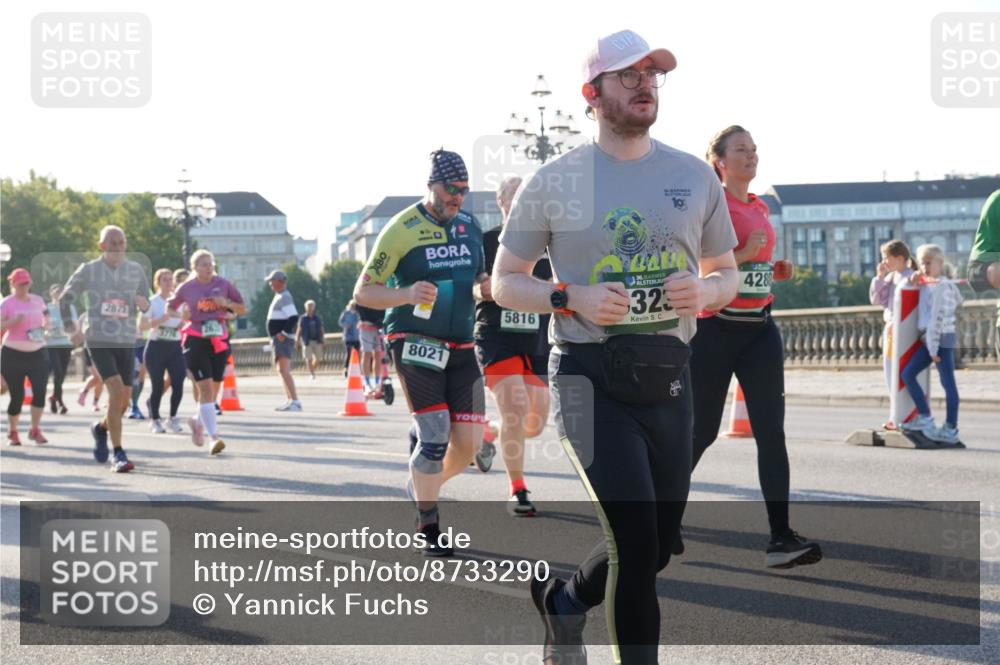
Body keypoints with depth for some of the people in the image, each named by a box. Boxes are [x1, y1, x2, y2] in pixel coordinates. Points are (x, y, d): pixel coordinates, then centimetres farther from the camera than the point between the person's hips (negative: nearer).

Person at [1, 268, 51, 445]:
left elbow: (45, 317, 25)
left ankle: (35, 430, 0)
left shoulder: (37, 300, 9)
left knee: (40, 391, -12)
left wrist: (45, 325, 3)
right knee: (17, 396, 1)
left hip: (38, 353, 4)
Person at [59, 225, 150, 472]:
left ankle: (101, 428, 40)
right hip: (99, 340, -4)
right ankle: (118, 454, -16)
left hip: (126, 342, 4)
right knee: (116, 390, -21)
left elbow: (146, 303, 17)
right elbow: (65, 299, 8)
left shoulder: (136, 271, 8)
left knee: (123, 402, 5)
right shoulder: (88, 270, 1)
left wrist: (144, 305, -6)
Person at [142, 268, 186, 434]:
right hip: (156, 347, -3)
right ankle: (155, 420, 16)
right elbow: (142, 325, -12)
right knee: (158, 386, -2)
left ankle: (173, 419, 10)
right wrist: (160, 319, -22)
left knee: (178, 384, -8)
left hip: (175, 347, 3)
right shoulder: (152, 302, -3)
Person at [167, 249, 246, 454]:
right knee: (205, 387, -14)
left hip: (219, 339, 3)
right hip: (195, 339, -3)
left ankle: (198, 421, 38)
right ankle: (214, 437, -17)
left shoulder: (223, 284, 5)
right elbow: (169, 308, 13)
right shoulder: (186, 288, 1)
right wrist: (181, 315, -8)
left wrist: (227, 303, -11)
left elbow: (242, 309, 9)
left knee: (213, 388, 10)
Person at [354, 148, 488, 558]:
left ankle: (422, 486, 30)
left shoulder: (469, 226, 10)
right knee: (435, 435, -13)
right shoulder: (402, 229, -9)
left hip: (460, 347, 6)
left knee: (469, 443, 1)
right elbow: (363, 293, -9)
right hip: (414, 342, -6)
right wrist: (407, 294, -26)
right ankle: (428, 525, 5)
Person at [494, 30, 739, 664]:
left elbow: (727, 275, 16)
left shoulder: (695, 176, 8)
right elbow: (505, 282, 5)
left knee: (656, 549, 11)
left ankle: (565, 599, 38)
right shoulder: (554, 182, 0)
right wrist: (573, 298, -14)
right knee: (637, 543, -15)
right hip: (592, 379, -4)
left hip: (668, 378, 4)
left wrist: (703, 290, -9)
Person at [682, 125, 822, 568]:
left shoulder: (759, 208, 14)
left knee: (771, 432, -6)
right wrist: (741, 254, -22)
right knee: (701, 431, 2)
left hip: (759, 328, 6)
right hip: (715, 328, -6)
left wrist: (775, 269, 8)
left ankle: (781, 538, -10)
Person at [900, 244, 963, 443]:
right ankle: (924, 417, 5)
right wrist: (915, 281, 7)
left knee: (947, 383, -6)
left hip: (941, 338, -9)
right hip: (928, 338, 9)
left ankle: (951, 429, -5)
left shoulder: (941, 285, -11)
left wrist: (933, 347, -18)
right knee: (907, 374, 2)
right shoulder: (926, 284, 15)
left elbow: (938, 317, -15)